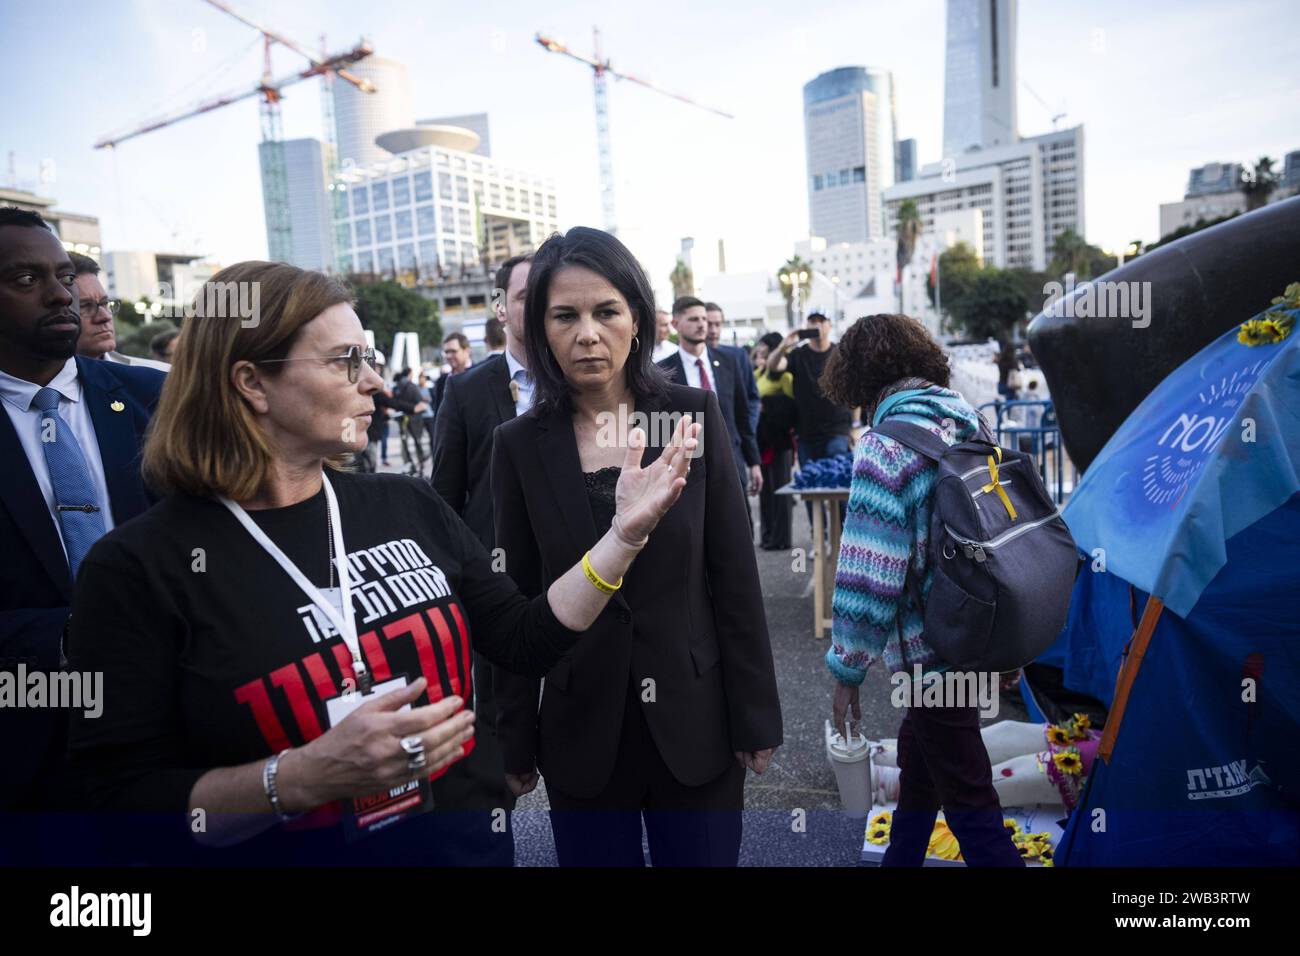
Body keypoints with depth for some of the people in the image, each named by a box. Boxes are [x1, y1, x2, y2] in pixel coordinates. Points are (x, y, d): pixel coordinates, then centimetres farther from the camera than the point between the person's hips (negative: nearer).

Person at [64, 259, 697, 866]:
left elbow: (526, 640, 0)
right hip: (291, 848, -4)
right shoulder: (138, 567, -14)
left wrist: (625, 534, -8)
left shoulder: (408, 507, -2)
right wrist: (306, 777, -28)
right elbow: (123, 801, -15)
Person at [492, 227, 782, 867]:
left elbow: (734, 574, -4)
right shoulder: (520, 444, -4)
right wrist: (514, 741, 2)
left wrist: (756, 715, -2)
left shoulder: (693, 415, -7)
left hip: (695, 722, 0)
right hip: (582, 732, 1)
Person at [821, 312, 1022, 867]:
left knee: (967, 801, 4)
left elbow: (868, 577, -21)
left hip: (934, 647, -8)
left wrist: (846, 670, -9)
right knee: (917, 752, 25)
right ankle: (901, 857, 44)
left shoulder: (885, 447, -19)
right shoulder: (970, 420, 5)